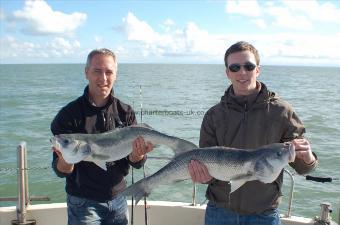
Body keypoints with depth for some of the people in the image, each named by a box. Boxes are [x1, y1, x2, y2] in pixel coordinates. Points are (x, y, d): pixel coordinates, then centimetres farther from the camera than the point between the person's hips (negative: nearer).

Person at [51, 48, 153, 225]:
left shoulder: (125, 112, -4)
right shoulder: (69, 115, -13)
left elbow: (136, 164, -5)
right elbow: (60, 171, -12)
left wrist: (137, 155, -27)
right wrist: (65, 160, -34)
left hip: (118, 199, 3)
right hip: (83, 202, -3)